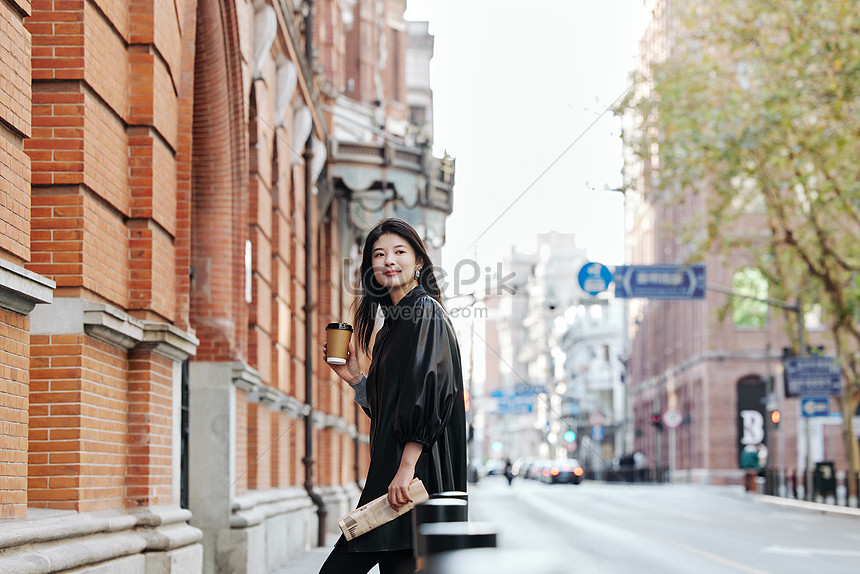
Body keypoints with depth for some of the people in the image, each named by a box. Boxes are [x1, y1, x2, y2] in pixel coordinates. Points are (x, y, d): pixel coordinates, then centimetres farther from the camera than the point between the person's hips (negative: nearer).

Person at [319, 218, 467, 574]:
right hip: (389, 473, 9)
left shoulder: (426, 313, -7)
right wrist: (354, 378, 8)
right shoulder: (392, 322, 20)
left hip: (418, 474, -9)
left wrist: (407, 466, -25)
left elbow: (431, 391, -19)